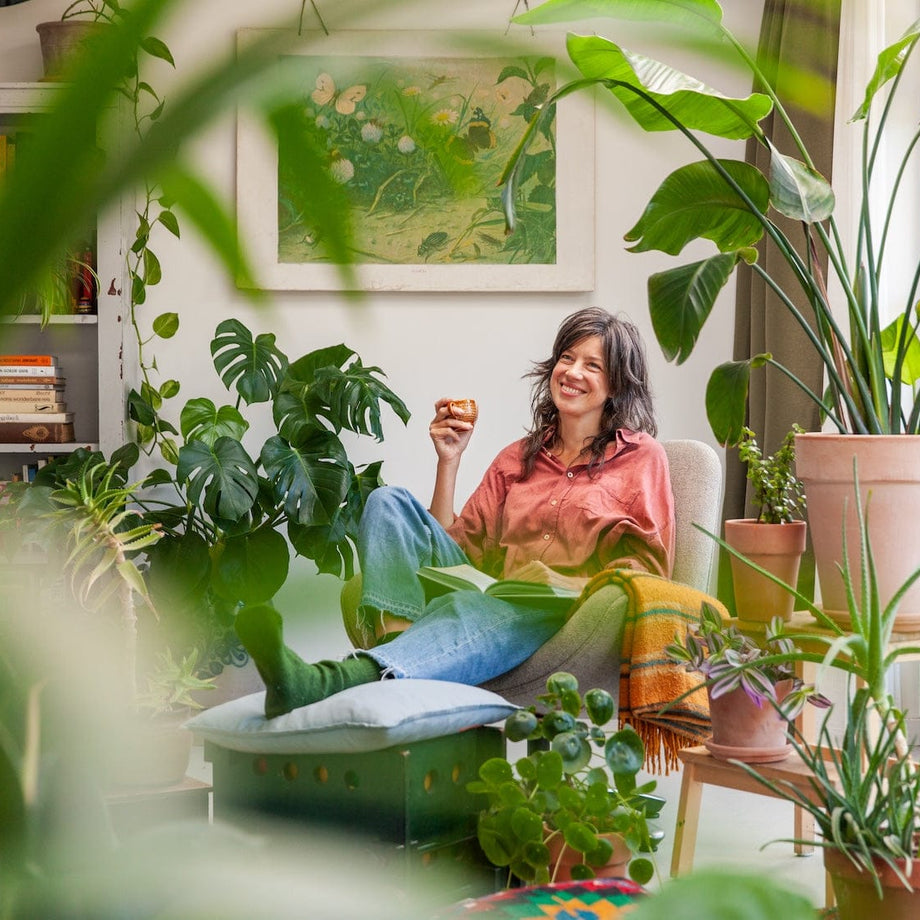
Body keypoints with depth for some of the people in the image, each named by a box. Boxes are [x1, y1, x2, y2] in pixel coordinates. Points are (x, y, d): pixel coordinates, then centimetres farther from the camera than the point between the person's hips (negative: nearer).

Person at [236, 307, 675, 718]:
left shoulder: (641, 455, 14)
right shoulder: (517, 458, 26)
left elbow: (645, 567, 5)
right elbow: (458, 548, 18)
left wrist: (574, 587, -12)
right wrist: (449, 460, 10)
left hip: (559, 614, -5)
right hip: (490, 592, 5)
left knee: (466, 609, -39)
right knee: (389, 501, -12)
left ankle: (323, 684, -66)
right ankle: (396, 638, -42)